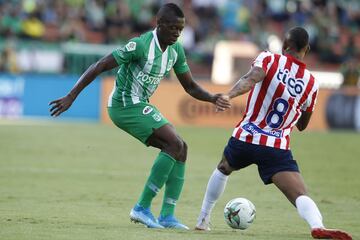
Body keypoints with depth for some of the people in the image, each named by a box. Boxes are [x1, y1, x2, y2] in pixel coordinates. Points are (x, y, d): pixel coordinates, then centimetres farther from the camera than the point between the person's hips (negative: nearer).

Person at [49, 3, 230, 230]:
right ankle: (143, 207, -16)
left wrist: (213, 99, -8)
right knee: (175, 144, -18)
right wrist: (71, 97, -23)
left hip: (140, 106, 9)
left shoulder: (176, 50, 4)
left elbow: (190, 86, 12)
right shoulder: (141, 45, -22)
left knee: (181, 148, 0)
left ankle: (167, 216, 1)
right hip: (125, 106, -9)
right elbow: (99, 67, -21)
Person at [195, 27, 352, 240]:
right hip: (278, 148, -1)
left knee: (222, 169, 33)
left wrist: (228, 95, -37)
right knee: (301, 196, -15)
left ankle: (203, 219, 39)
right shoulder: (312, 84, 7)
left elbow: (251, 79, -23)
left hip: (245, 139, 1)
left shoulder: (269, 60, 1)